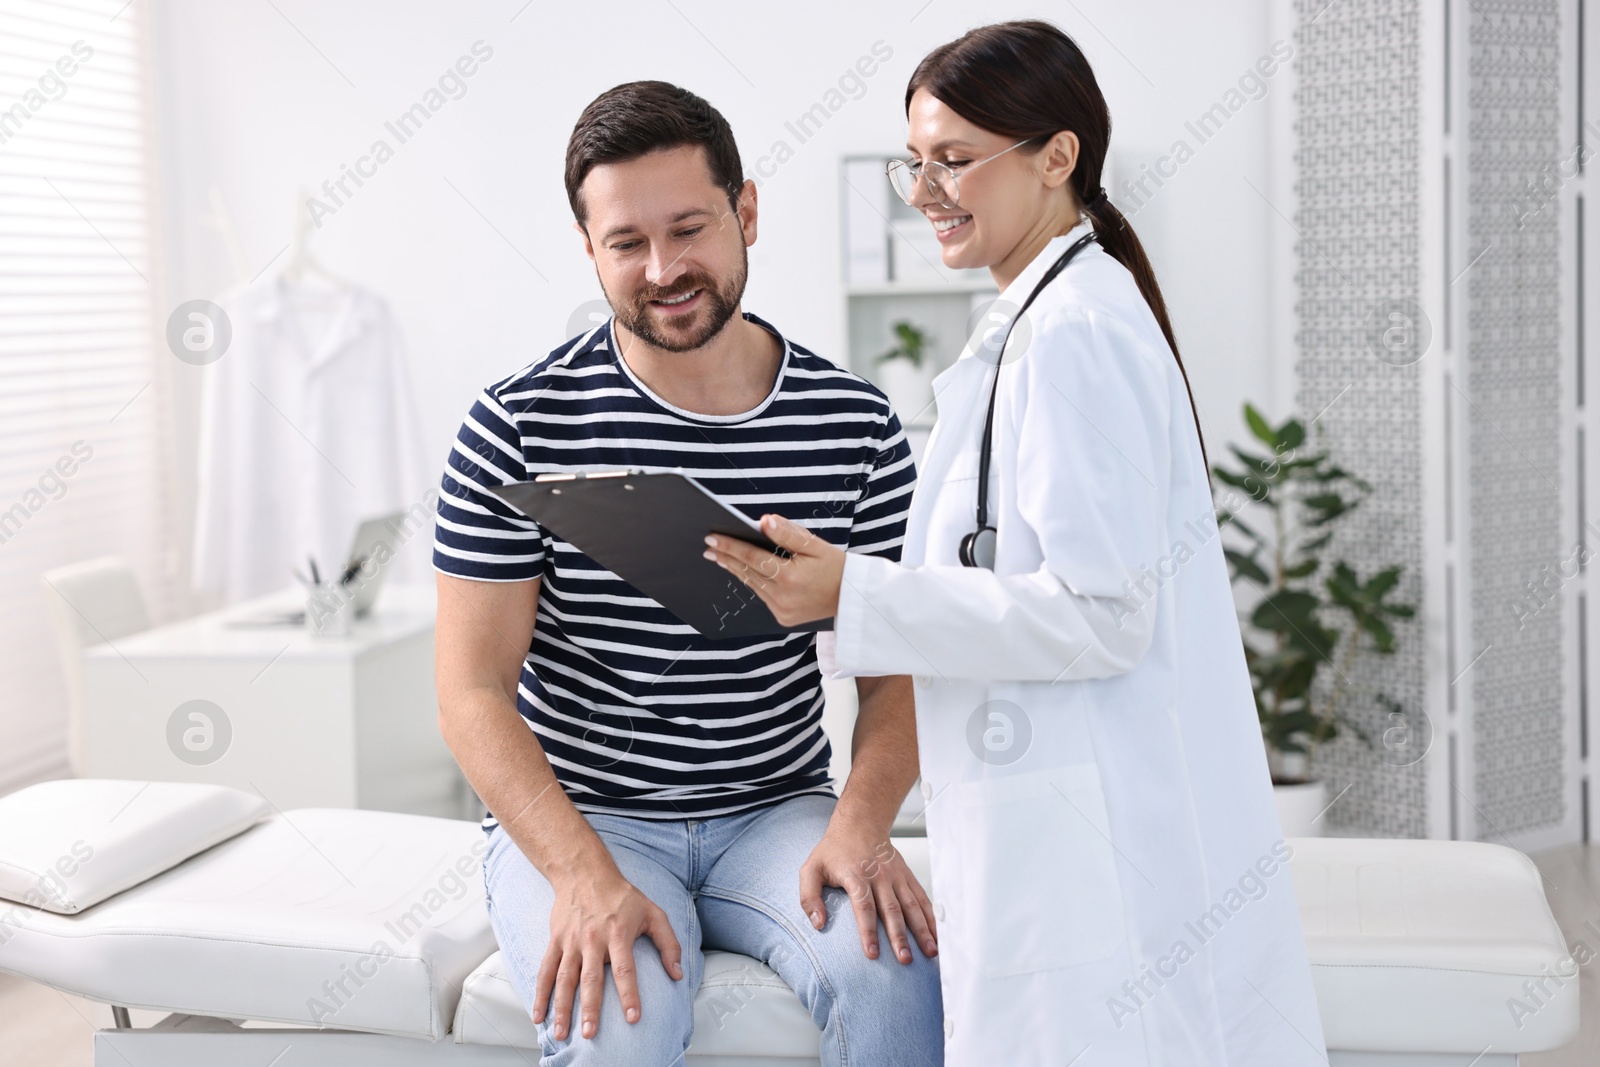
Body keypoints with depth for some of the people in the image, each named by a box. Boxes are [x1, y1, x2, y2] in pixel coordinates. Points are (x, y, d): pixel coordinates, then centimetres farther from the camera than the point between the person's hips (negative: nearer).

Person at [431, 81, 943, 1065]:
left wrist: (861, 824, -17)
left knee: (896, 965, -26)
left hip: (778, 810, 2)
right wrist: (585, 875, -23)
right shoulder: (521, 430, -8)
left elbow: (897, 672, 3)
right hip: (574, 817, -2)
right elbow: (474, 691, -9)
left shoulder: (857, 427, -1)